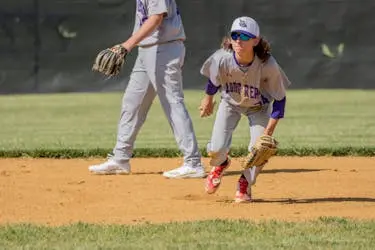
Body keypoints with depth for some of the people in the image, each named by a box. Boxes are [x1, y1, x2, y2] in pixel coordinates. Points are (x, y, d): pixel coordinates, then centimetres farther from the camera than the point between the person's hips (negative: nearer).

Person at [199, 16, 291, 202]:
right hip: (230, 103, 1)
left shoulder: (268, 65, -36)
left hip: (259, 107, -1)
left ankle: (244, 184, 18)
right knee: (216, 149, -12)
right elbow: (214, 79, -7)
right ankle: (220, 164, 29)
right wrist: (208, 99, 11)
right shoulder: (222, 59, -33)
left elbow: (279, 98, -22)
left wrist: (269, 131, -24)